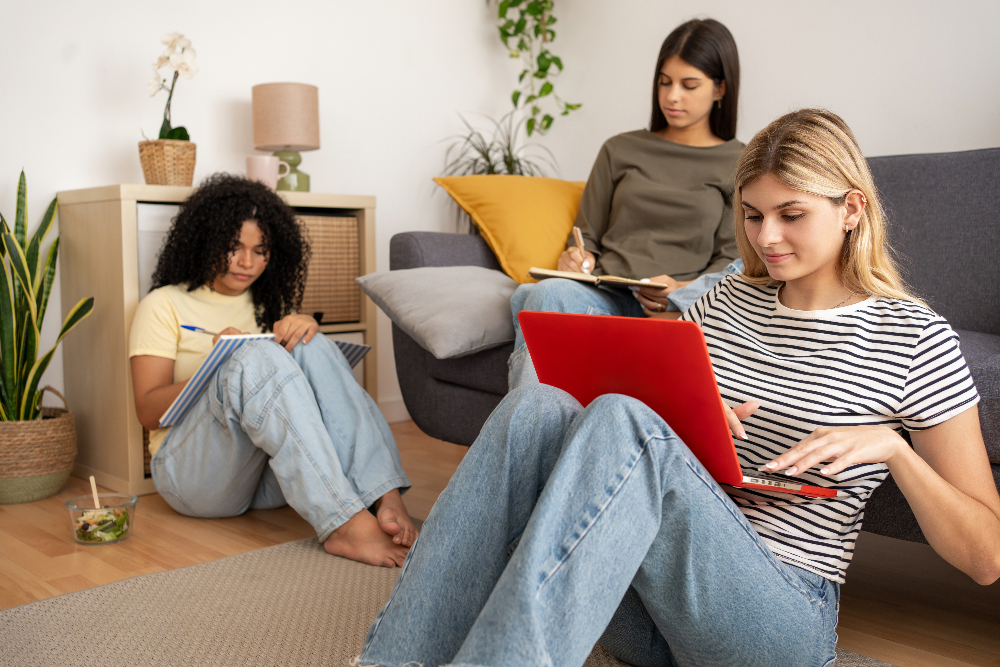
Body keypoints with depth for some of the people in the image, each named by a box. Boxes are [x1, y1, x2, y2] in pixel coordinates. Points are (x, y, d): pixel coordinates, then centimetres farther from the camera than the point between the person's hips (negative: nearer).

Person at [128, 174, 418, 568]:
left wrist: (306, 327, -12)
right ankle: (346, 525, -47)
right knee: (258, 357, -31)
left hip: (272, 477, 4)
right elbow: (148, 411, -3)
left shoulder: (267, 304, 21)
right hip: (192, 468, -4)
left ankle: (384, 501, -38)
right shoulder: (165, 306, 7)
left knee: (312, 348, -21)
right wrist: (219, 369, -20)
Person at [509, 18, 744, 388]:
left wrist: (679, 289, -14)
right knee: (549, 292, -35)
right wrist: (579, 259, -2)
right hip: (602, 294, 3)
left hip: (672, 308, -3)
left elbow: (732, 260, 6)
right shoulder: (620, 150, 22)